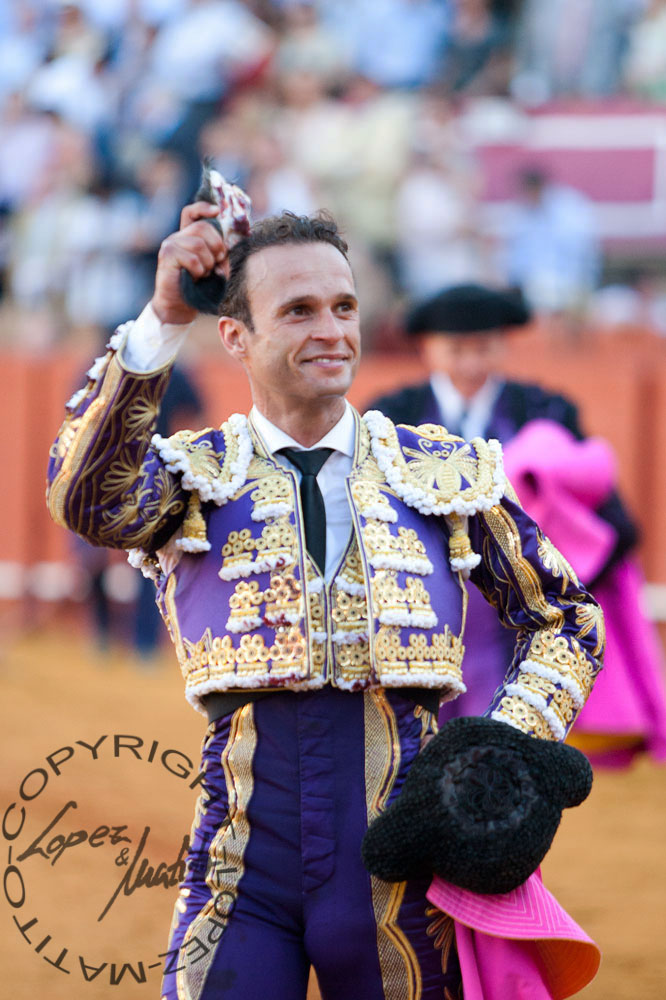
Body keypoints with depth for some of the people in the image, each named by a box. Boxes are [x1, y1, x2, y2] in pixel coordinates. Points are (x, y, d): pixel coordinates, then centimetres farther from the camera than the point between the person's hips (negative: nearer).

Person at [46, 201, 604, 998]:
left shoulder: (445, 474, 11)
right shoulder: (192, 475, 6)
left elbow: (564, 619, 20)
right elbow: (88, 500, -18)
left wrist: (514, 746, 2)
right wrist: (163, 321, -23)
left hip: (399, 867, 2)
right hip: (243, 867, -1)